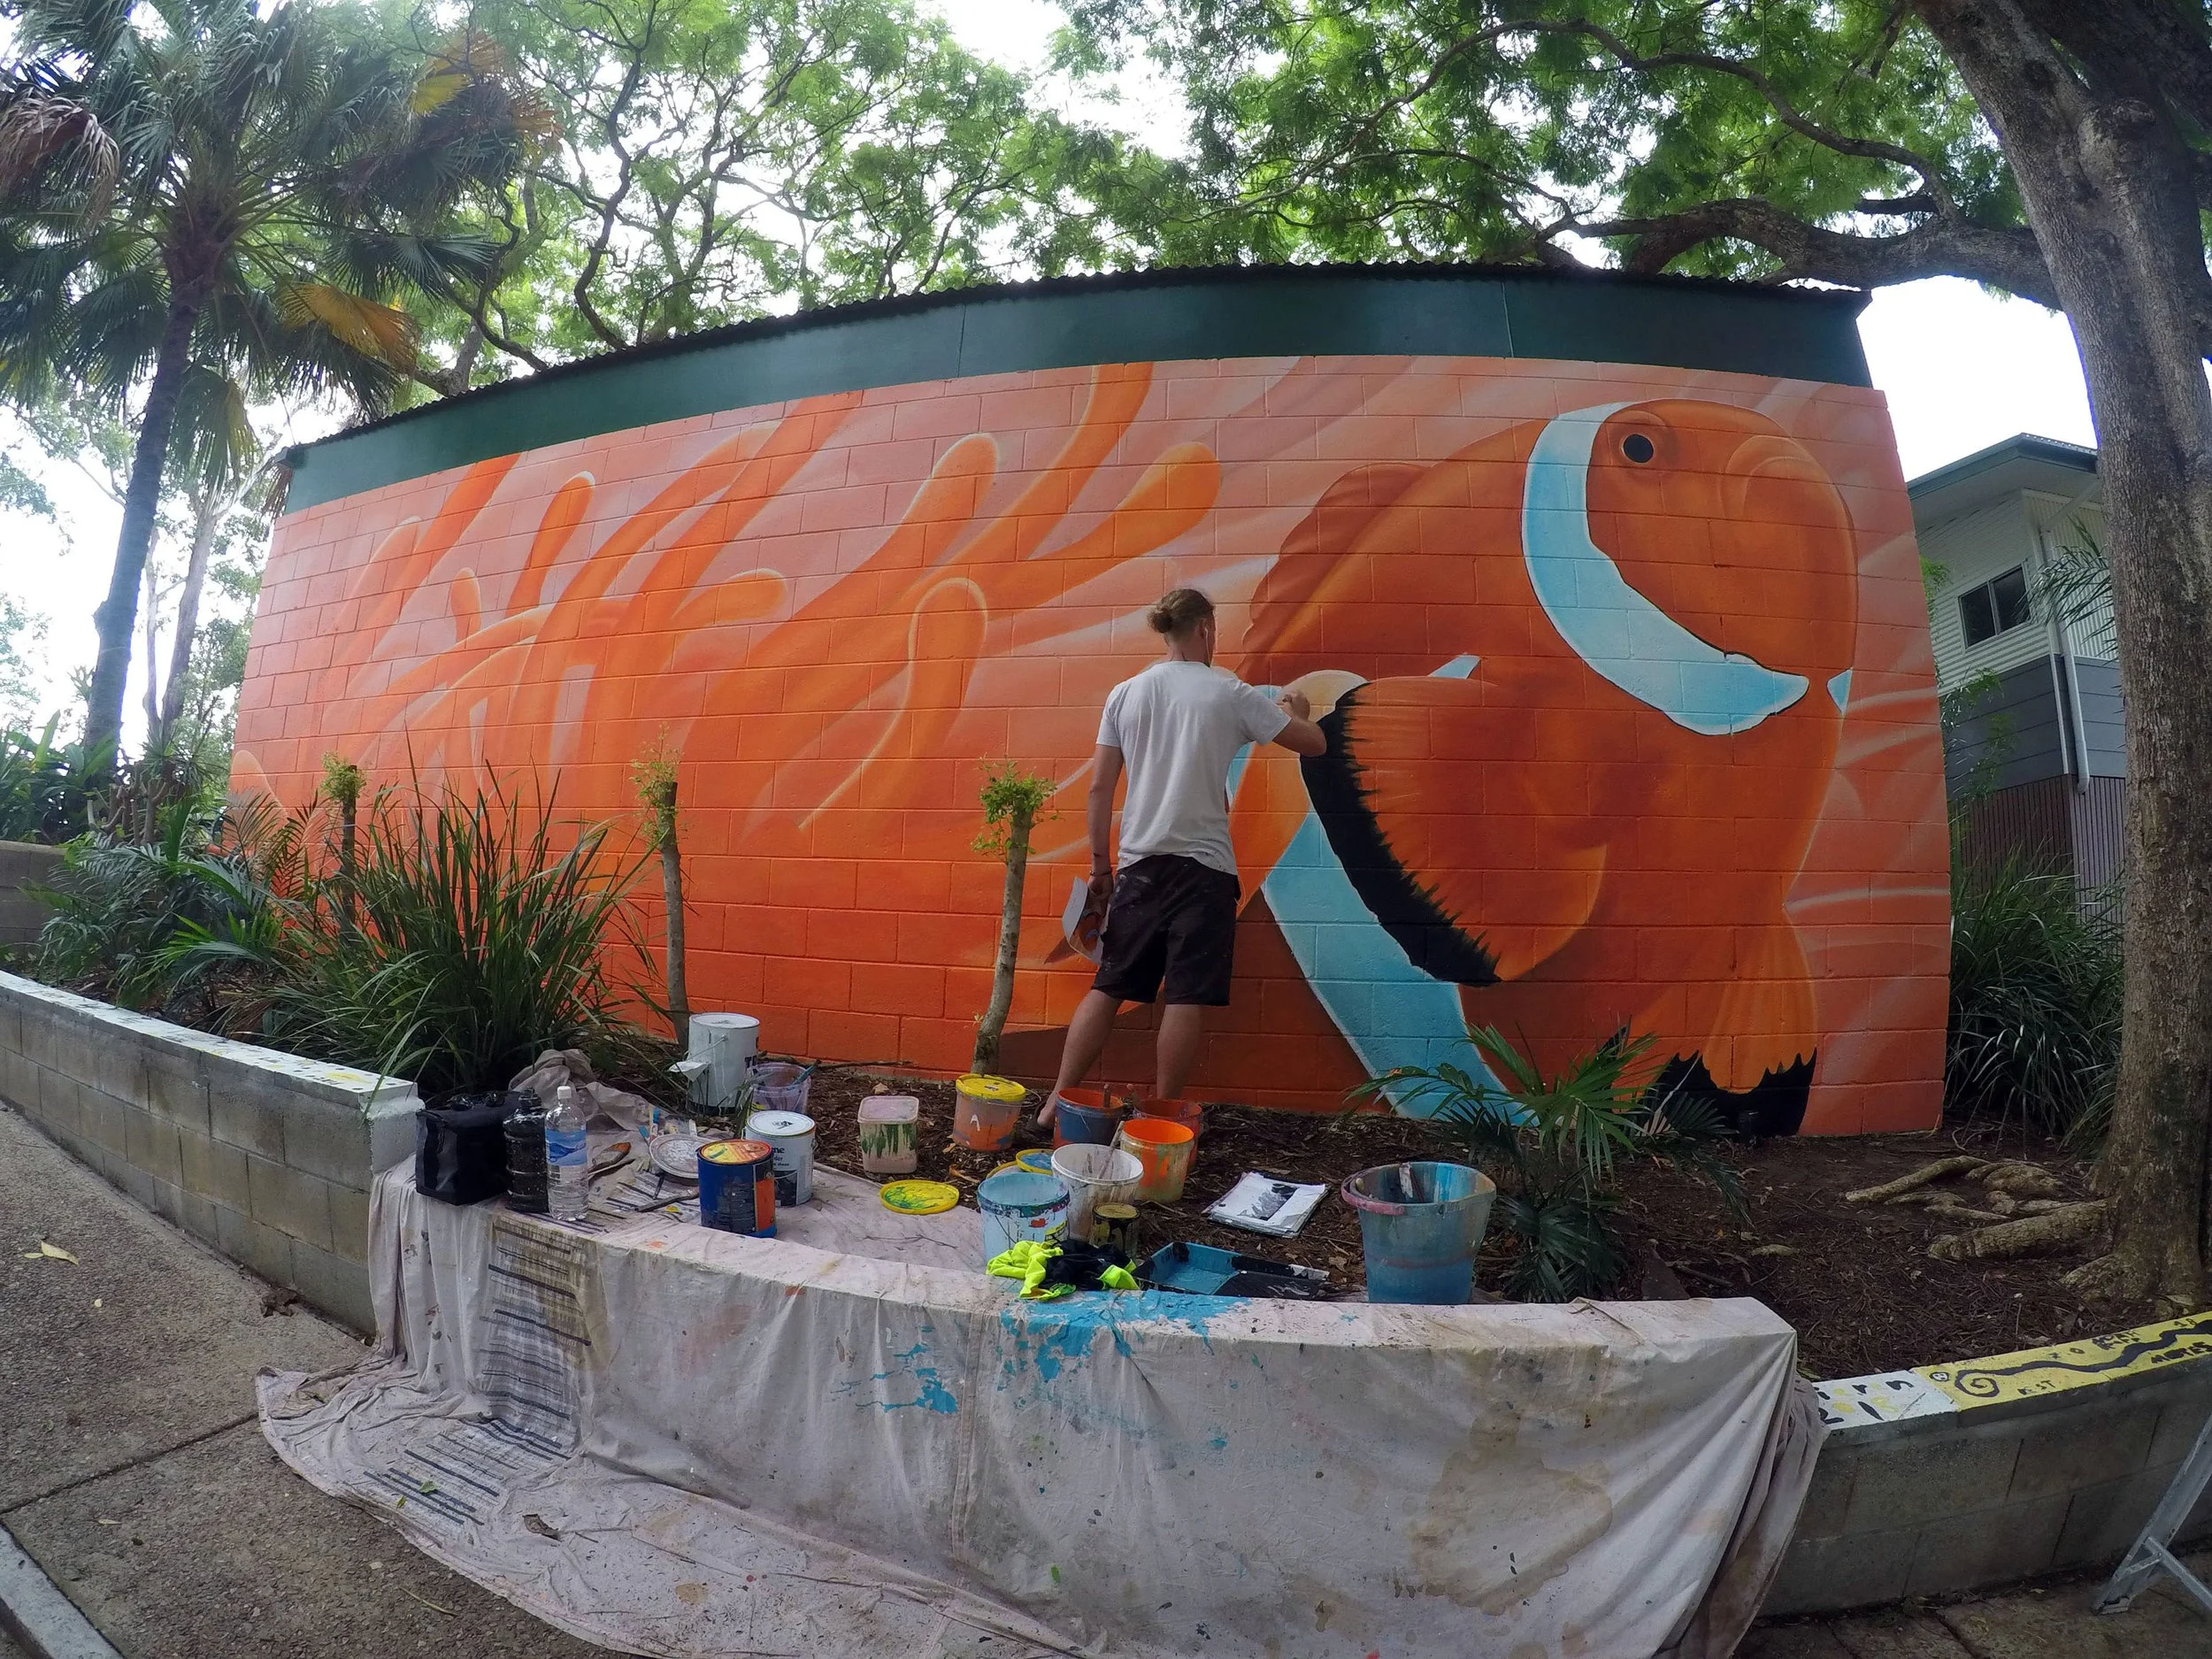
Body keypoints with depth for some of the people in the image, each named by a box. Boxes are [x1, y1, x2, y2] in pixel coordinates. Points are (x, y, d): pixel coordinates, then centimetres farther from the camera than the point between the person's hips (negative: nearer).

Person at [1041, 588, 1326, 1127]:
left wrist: (1100, 863, 13)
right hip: (1203, 866, -4)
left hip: (1139, 865, 4)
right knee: (1187, 998, 1)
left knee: (1108, 988, 9)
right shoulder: (1230, 694, -2)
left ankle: (1058, 1102, 9)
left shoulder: (1125, 694, 6)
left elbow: (1099, 787, 5)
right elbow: (1313, 743, 4)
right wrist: (1296, 711, 26)